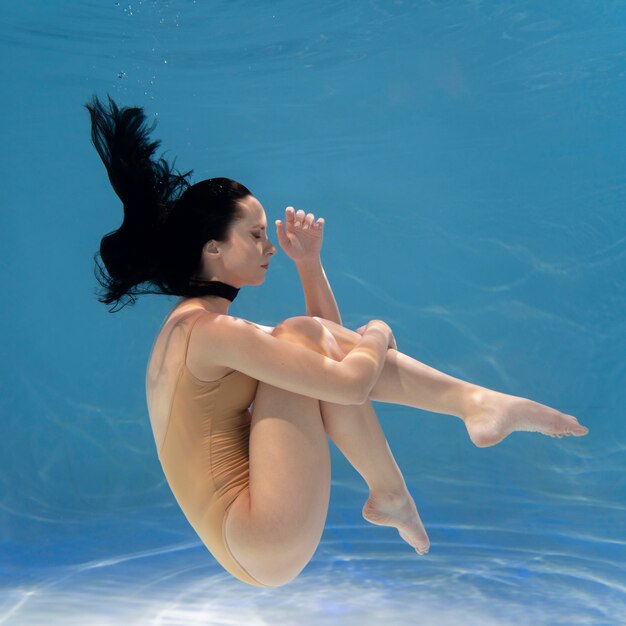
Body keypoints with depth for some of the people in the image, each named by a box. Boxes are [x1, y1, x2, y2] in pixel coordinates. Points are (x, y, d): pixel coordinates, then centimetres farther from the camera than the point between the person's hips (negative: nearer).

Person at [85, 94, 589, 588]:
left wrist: (309, 262, 10)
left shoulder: (191, 325, 14)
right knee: (301, 332, -17)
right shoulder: (212, 330, -17)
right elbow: (348, 385, -24)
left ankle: (477, 402, -1)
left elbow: (328, 343, 21)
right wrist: (377, 336, -3)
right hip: (266, 547, -10)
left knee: (329, 348, 7)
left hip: (257, 543, 10)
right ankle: (390, 495, -8)